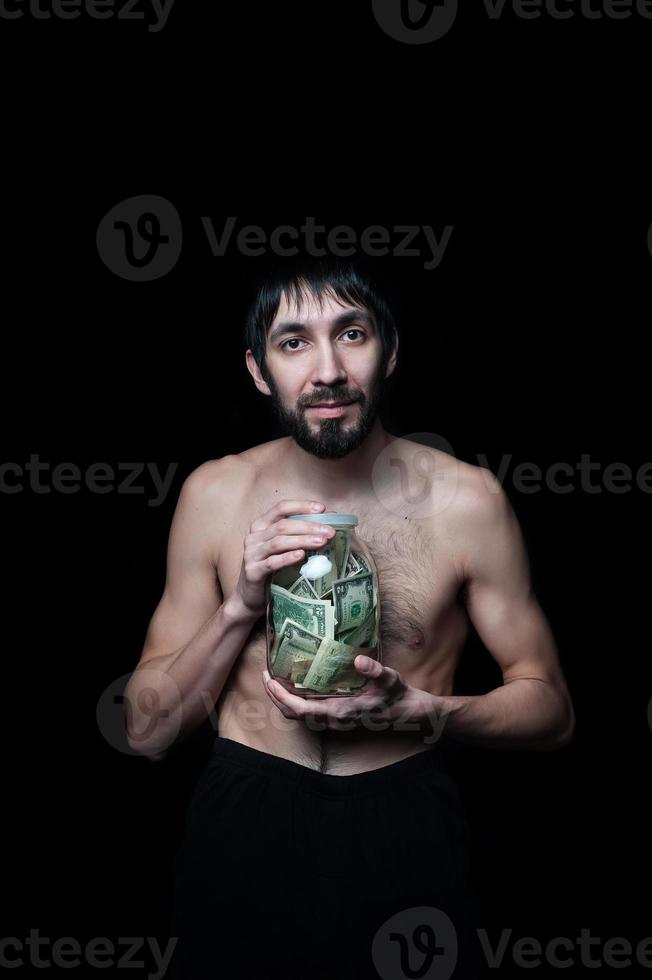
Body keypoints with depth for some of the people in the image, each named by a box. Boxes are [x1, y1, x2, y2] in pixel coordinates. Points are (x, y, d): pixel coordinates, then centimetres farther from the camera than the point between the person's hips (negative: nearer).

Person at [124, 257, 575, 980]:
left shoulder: (464, 500, -9)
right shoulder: (214, 495, -4)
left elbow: (550, 708, 1)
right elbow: (147, 732, 0)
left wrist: (418, 712, -18)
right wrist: (242, 606, -16)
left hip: (401, 834, -1)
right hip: (243, 829, 2)